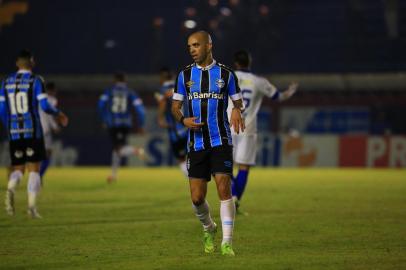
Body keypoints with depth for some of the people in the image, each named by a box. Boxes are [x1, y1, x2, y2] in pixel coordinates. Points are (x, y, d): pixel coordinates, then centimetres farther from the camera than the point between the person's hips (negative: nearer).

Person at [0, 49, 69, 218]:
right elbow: (44, 106, -12)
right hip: (32, 131, -3)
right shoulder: (35, 81, -5)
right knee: (34, 168, 5)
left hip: (14, 133, 3)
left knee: (17, 168, 11)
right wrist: (58, 114, 7)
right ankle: (32, 206, -7)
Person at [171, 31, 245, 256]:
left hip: (221, 141, -2)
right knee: (197, 197, 0)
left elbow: (237, 101, 9)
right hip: (196, 143, 2)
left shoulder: (225, 74, 2)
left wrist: (237, 111, -15)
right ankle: (209, 229, 30)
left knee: (224, 189, -15)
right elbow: (175, 106, 10)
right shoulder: (185, 75, 7)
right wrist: (183, 120, -12)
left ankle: (227, 243, -11)